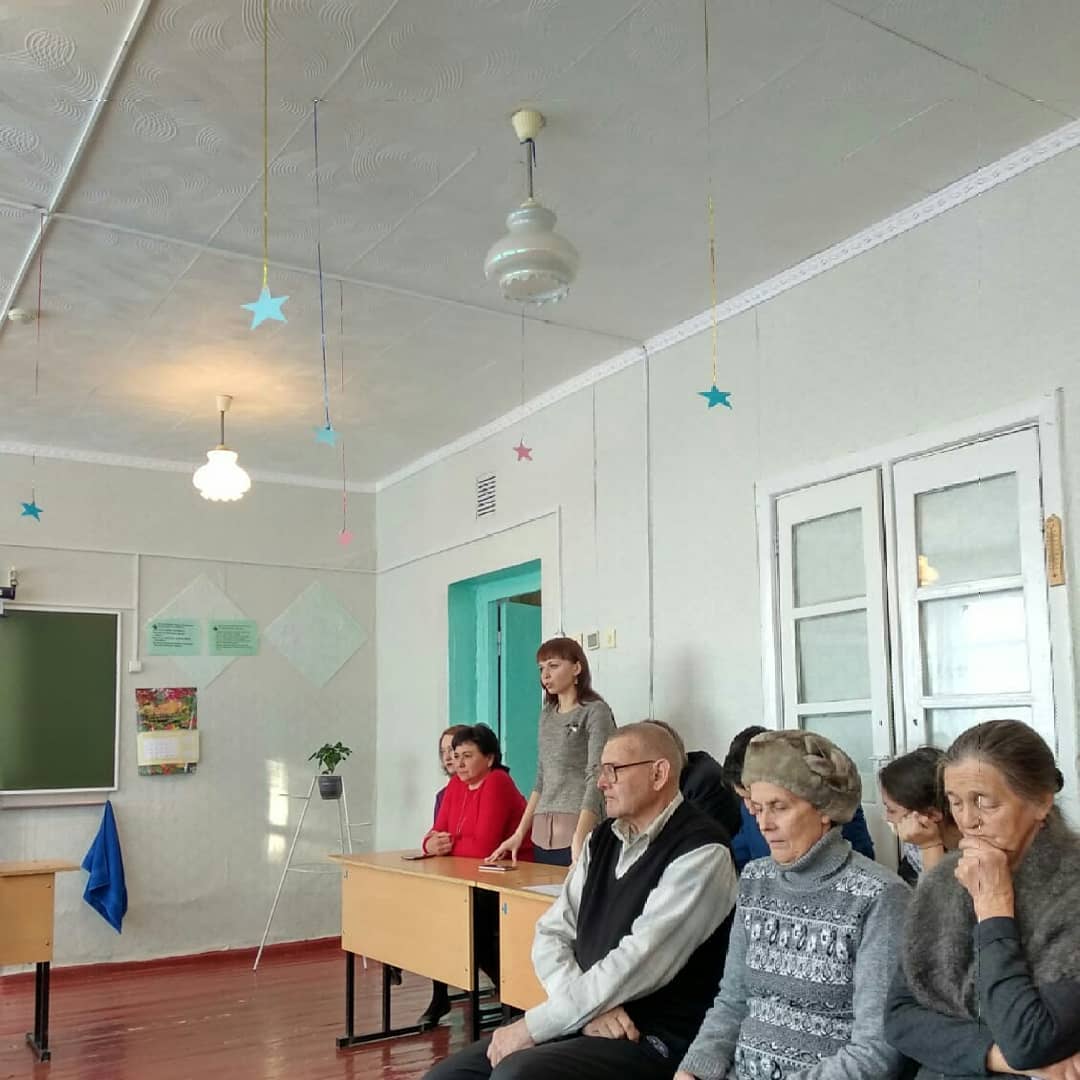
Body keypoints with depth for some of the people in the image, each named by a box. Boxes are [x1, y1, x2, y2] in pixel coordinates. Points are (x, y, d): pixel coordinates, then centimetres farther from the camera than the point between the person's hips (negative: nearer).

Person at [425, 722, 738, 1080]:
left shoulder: (701, 854, -14)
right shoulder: (603, 839, 10)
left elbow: (637, 962, -21)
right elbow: (552, 933, 6)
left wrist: (534, 1025, -18)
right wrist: (589, 1008, -13)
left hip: (654, 1037, -7)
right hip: (583, 1019, 7)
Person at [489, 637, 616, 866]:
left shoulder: (595, 712, -4)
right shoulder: (547, 715, 16)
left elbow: (596, 777, -15)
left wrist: (579, 838, -26)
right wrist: (519, 834, 15)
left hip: (579, 828, -6)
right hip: (542, 835, 6)